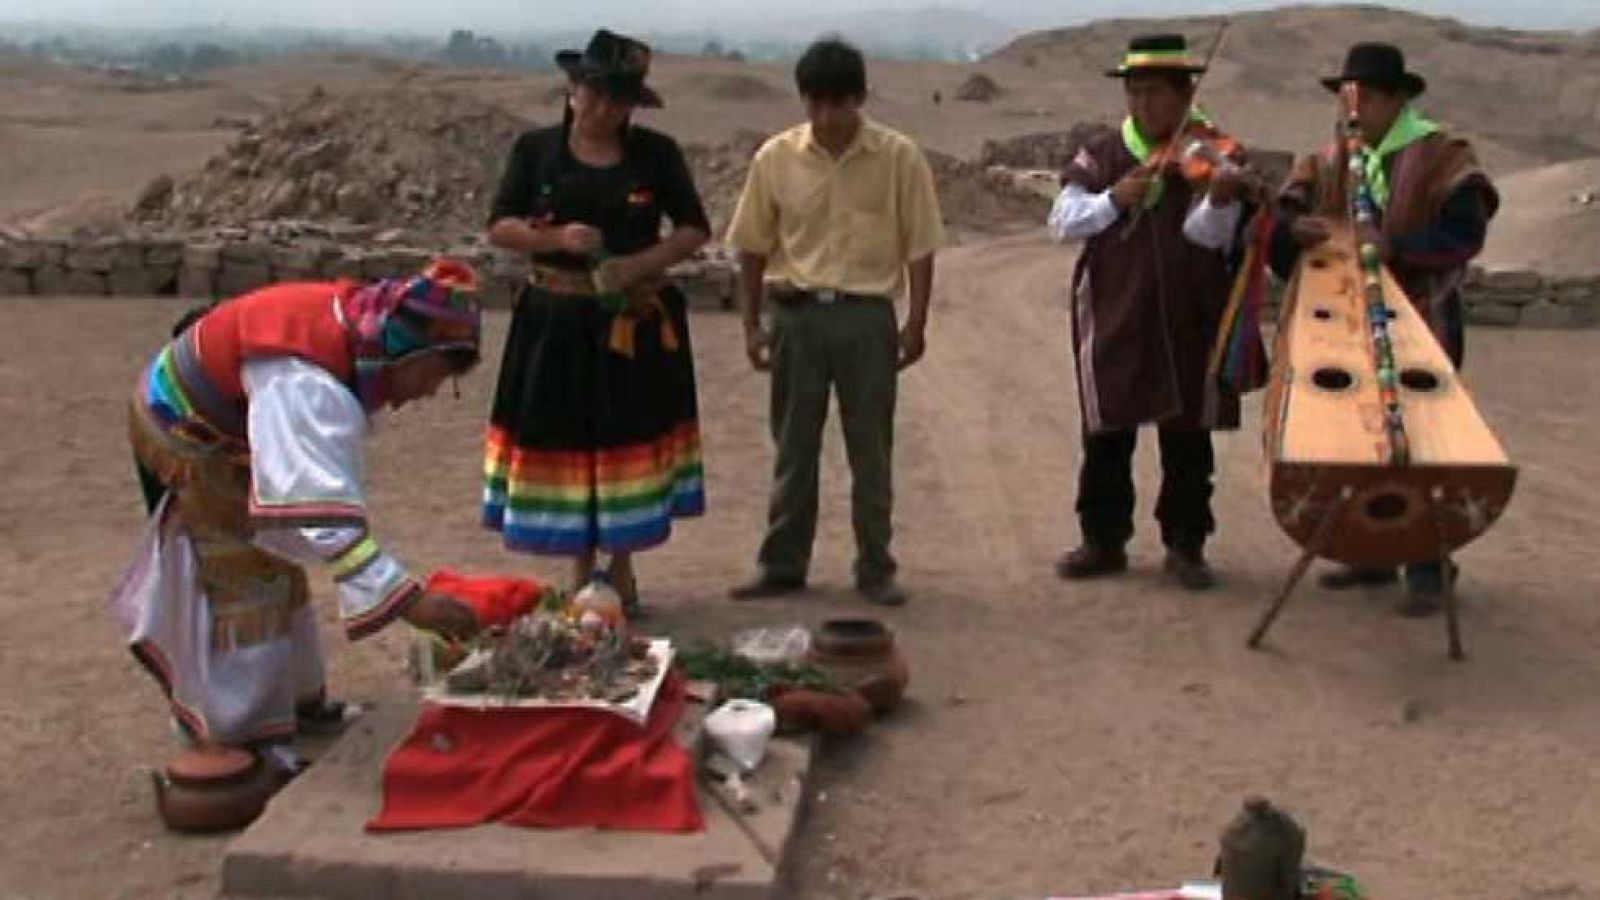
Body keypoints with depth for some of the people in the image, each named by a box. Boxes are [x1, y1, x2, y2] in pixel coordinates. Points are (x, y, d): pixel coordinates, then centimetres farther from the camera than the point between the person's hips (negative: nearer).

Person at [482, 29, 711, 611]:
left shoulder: (657, 154, 2)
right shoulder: (536, 149, 3)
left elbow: (695, 229, 2)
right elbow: (500, 227, 1)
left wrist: (642, 263, -15)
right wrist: (557, 238, -17)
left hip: (637, 323, 0)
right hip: (557, 323, 0)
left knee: (631, 439, 3)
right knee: (564, 440, 2)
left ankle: (621, 570, 19)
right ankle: (581, 574, 18)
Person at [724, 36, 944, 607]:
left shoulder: (899, 158, -6)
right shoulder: (776, 158, -2)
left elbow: (919, 246, -1)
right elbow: (754, 246, 6)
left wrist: (916, 323, -4)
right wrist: (752, 324, 4)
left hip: (867, 315, -1)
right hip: (797, 314, 1)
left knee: (871, 451, 7)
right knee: (793, 448, 10)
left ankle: (876, 569, 18)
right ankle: (782, 566, 20)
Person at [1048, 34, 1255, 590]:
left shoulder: (1215, 155, -2)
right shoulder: (1100, 157, 4)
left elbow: (1208, 236, -15)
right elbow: (1062, 221, -6)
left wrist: (1220, 199, -36)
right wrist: (1113, 199, -22)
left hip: (1189, 318, -1)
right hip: (1112, 313, 1)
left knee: (1187, 438, 7)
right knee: (1106, 437, 7)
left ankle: (1185, 545, 19)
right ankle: (1104, 541, 20)